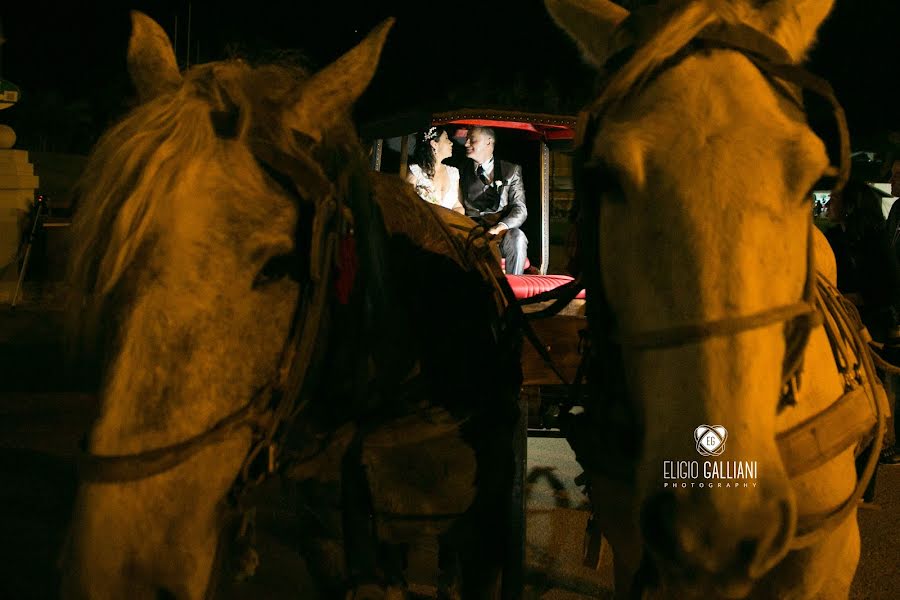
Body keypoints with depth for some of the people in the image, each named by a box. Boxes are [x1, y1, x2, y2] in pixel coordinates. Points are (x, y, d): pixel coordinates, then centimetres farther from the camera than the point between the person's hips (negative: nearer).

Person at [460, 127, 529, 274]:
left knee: (517, 237, -35)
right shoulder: (463, 171, 19)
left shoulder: (511, 170, 11)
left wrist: (501, 227, -19)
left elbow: (520, 210, 1)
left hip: (501, 234, -1)